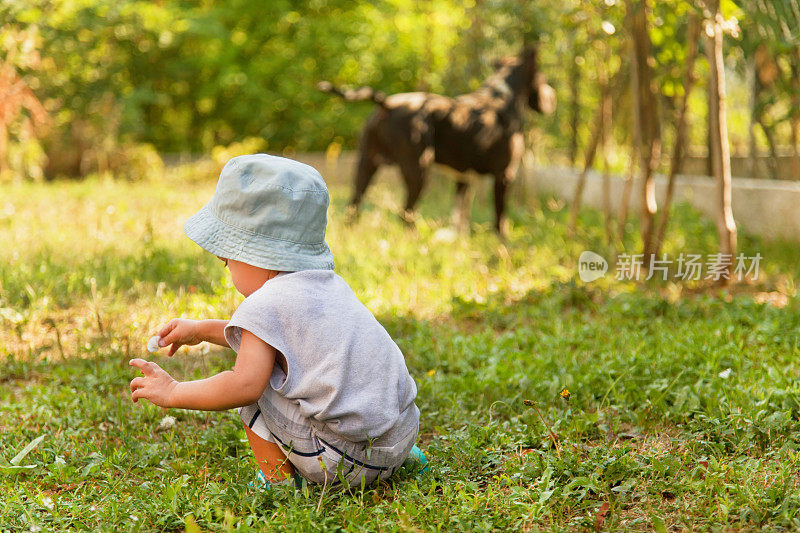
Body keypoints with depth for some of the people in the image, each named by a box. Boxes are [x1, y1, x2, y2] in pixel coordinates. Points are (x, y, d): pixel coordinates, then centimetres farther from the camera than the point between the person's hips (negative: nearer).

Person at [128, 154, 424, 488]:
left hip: (344, 459, -8)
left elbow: (243, 385, -20)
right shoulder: (332, 285, 16)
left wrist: (173, 392, -6)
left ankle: (280, 480, 6)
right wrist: (201, 330, 37)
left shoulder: (266, 304, -11)